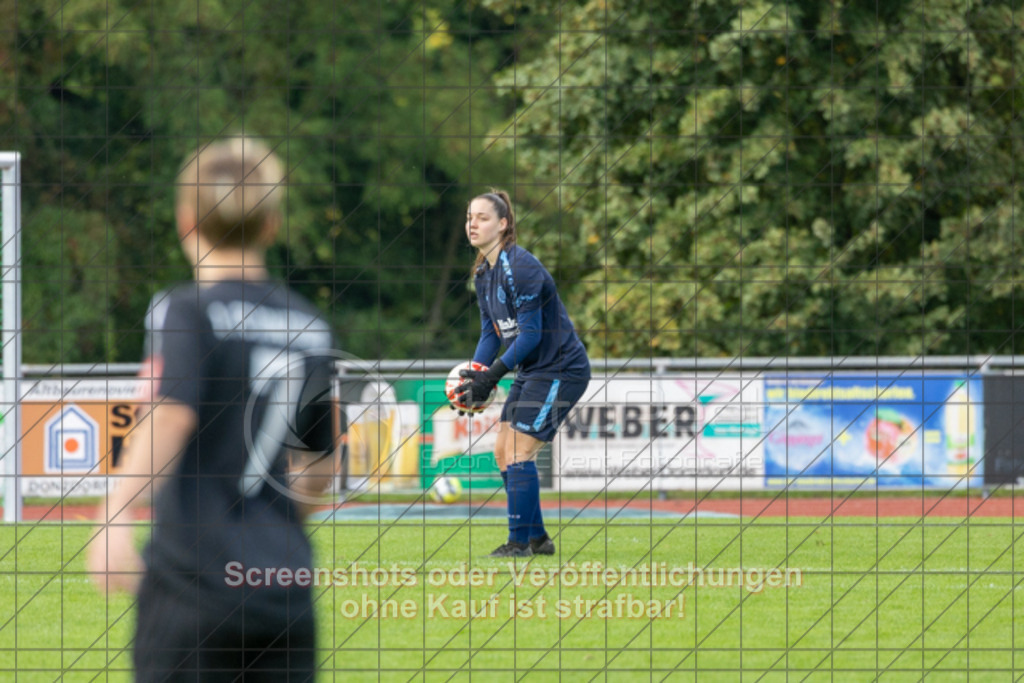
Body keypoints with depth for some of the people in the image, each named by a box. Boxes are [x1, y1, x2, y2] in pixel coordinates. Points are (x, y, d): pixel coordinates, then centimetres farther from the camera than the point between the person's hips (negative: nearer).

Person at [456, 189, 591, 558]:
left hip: (560, 370, -10)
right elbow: (491, 333, 13)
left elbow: (531, 333, -22)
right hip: (532, 372, 10)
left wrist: (493, 374, -25)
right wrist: (474, 375, -2)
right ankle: (537, 538, 14)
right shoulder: (484, 273, 8)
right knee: (503, 452, 8)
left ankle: (519, 542, -10)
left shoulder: (519, 267, -21)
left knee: (519, 452, -14)